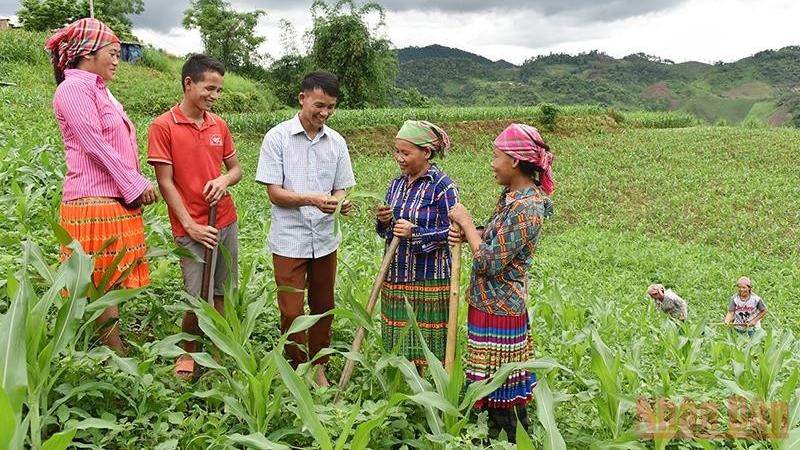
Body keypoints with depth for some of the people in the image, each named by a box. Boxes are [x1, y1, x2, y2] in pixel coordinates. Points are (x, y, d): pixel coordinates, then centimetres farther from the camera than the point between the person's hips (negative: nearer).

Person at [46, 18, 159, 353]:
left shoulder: (98, 90, 20)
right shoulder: (73, 88, -9)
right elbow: (94, 145, -16)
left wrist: (136, 185, 7)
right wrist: (137, 186, -13)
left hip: (118, 202, 9)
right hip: (95, 205, -9)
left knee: (112, 284, 11)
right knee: (103, 287, -3)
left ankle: (116, 353, 17)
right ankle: (117, 355, 2)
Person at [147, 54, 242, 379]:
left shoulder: (219, 124, 7)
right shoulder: (163, 126, -8)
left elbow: (236, 168, 16)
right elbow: (165, 182, -9)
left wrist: (224, 180, -8)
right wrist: (190, 225, -12)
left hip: (226, 221, 5)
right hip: (193, 228, -5)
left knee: (221, 294, 9)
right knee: (198, 299, -4)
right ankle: (187, 353, 21)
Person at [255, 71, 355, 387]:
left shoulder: (336, 142, 4)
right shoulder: (277, 137, -7)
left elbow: (339, 189, 9)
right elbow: (274, 193, -10)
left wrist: (342, 203, -16)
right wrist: (312, 200, -26)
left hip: (325, 239, 4)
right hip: (289, 240, -4)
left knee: (323, 307, 14)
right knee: (292, 311, 1)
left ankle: (318, 367, 31)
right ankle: (297, 370, 21)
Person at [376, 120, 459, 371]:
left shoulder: (442, 187, -11)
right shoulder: (396, 185, 10)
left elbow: (452, 232, -12)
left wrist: (415, 233, -23)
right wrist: (383, 221, -5)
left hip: (428, 277, -6)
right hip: (396, 274, 7)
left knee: (430, 343, 1)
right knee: (399, 344, 13)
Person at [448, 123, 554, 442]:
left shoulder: (526, 207, -23)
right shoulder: (512, 194, 6)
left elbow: (489, 262, -23)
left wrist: (466, 222, -13)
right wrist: (465, 234, -4)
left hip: (500, 308, -9)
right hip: (489, 303, 9)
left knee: (503, 383, 4)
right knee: (493, 381, 20)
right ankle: (494, 435, 34)